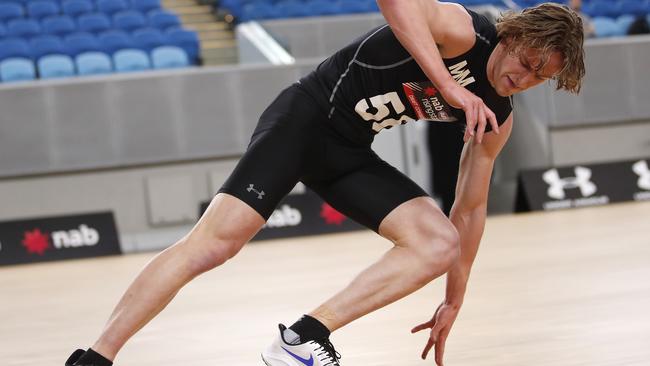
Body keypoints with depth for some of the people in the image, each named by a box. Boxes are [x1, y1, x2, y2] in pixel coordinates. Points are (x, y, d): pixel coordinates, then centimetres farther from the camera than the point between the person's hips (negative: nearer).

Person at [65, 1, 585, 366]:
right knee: (215, 241, -20)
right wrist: (449, 88, -39)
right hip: (305, 117, -8)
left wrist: (454, 302, 16)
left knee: (441, 244, -12)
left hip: (350, 155, 8)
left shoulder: (496, 122, 6)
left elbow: (471, 210, 16)